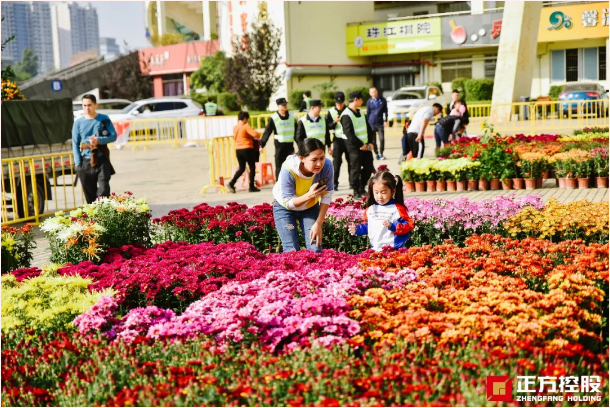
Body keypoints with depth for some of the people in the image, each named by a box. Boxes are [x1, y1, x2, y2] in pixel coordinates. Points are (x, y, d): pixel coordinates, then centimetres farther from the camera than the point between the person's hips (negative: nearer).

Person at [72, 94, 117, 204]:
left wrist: (99, 140, -18)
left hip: (101, 159, -1)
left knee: (103, 189, -11)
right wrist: (78, 164, -6)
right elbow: (75, 144, 2)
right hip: (85, 161, 1)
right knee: (89, 194, 7)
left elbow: (113, 136, -1)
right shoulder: (78, 123, 4)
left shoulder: (104, 119, 3)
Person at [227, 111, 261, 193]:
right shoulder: (246, 126, -12)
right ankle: (251, 187, 5)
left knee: (241, 168, 15)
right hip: (247, 149, -7)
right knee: (252, 167, 5)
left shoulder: (235, 127, 10)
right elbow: (255, 134, -22)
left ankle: (231, 183, 0)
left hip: (238, 149, 7)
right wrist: (259, 135, 1)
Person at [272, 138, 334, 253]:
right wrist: (308, 196, -46)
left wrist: (318, 224, -18)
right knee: (292, 251, -11)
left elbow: (327, 196, -18)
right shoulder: (288, 170, -36)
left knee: (315, 249, -7)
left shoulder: (327, 166, -30)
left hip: (310, 206, 2)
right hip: (285, 208, -2)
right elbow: (288, 202, -27)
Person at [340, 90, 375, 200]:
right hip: (354, 147, -8)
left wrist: (370, 142, 2)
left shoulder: (360, 113, 15)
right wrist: (360, 145, -16)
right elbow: (349, 133, -18)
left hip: (366, 146, 8)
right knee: (356, 169, -3)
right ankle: (356, 192, 8)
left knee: (369, 168, 9)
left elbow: (368, 129, 16)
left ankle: (362, 188, 24)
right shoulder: (346, 115, -12)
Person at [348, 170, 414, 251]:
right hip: (375, 249, 5)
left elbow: (409, 225, -7)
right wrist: (357, 229, 9)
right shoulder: (370, 209, 11)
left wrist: (392, 226, -18)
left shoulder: (397, 208, -5)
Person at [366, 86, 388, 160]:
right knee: (373, 140, 5)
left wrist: (385, 120, -1)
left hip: (380, 123, -1)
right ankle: (376, 154, 16)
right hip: (371, 123, 1)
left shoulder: (382, 100, 0)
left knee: (382, 139, -8)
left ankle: (381, 154, 4)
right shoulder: (369, 101, 3)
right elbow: (367, 113, 9)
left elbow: (385, 111, 5)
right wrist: (367, 123, 7)